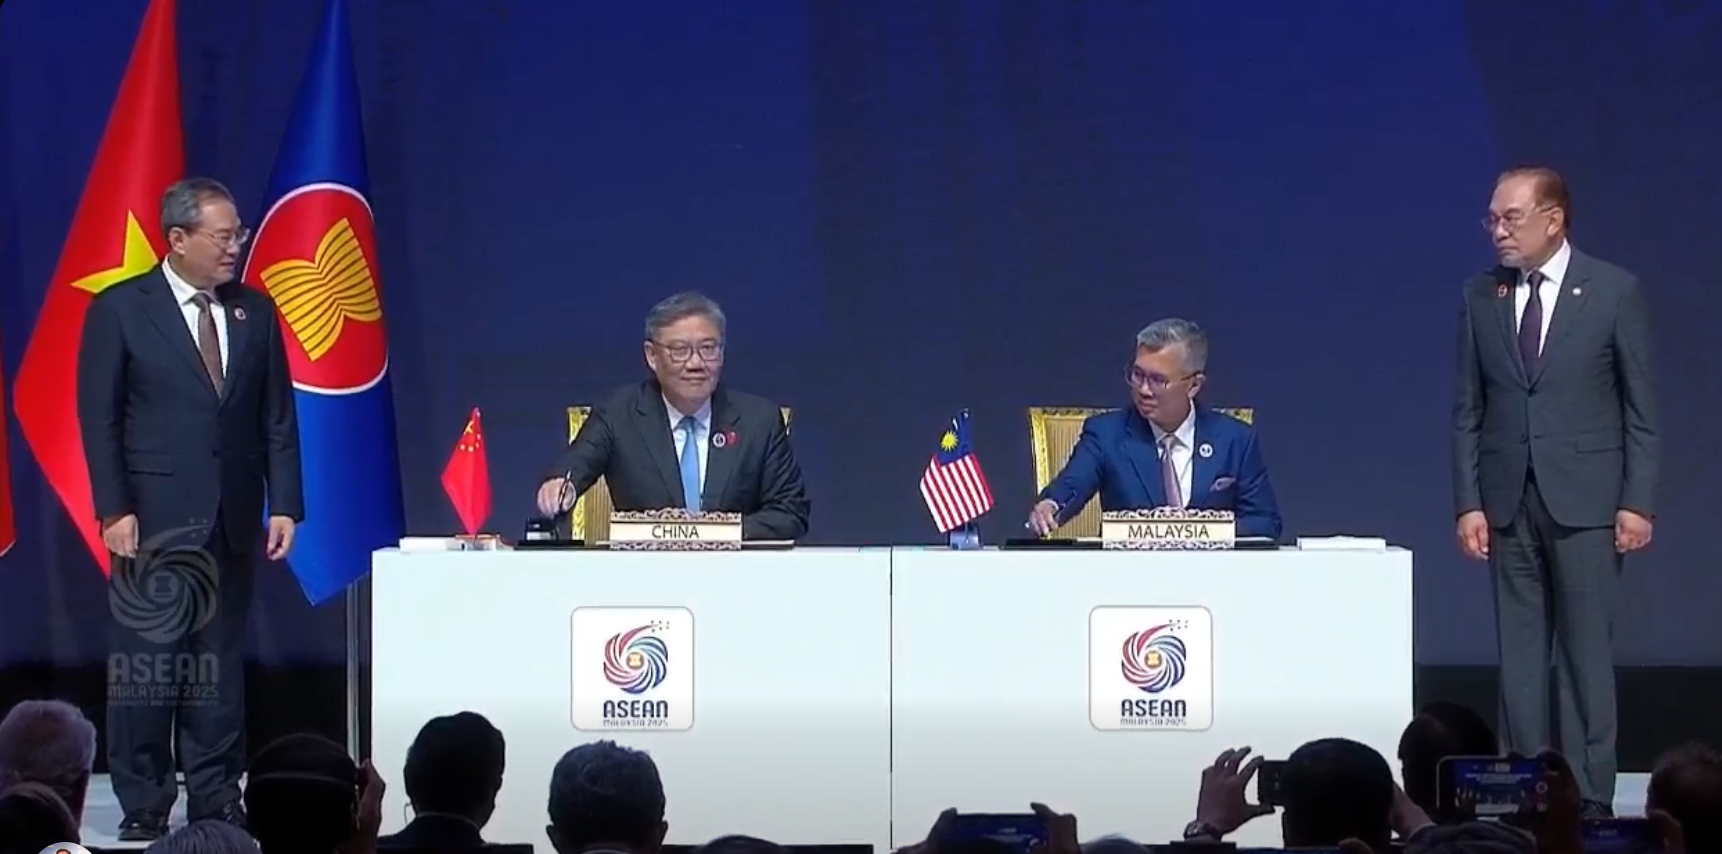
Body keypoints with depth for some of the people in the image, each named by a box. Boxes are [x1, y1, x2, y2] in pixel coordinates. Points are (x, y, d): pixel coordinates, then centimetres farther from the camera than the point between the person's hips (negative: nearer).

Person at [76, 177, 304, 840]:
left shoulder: (255, 312, 9)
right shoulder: (120, 310, -2)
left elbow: (278, 419, 10)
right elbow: (99, 418, -4)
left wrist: (283, 506, 2)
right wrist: (114, 510, -10)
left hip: (233, 523, 4)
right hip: (156, 523, -4)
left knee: (220, 663, 6)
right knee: (146, 663, -3)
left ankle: (216, 800, 11)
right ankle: (143, 807, 4)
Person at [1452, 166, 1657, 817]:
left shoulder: (1614, 291, -2)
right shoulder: (1480, 297, 6)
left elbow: (1640, 408, -1)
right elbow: (1467, 412, 8)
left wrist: (1638, 503, -6)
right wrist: (1468, 503, 1)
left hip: (1585, 499, -3)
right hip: (1508, 501, 3)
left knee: (1586, 652, -1)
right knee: (1518, 654, 4)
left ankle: (1589, 798, 2)